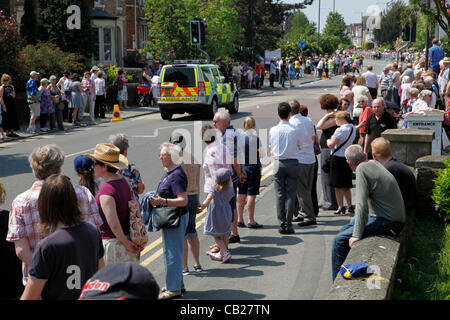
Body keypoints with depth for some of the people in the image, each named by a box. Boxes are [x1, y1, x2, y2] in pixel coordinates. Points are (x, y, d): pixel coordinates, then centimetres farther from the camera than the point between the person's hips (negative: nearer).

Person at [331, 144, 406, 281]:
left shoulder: (362, 169, -16)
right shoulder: (374, 164, 12)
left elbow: (362, 205, -22)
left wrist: (357, 235, -21)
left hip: (387, 223, -10)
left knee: (339, 240, -12)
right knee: (344, 230, 19)